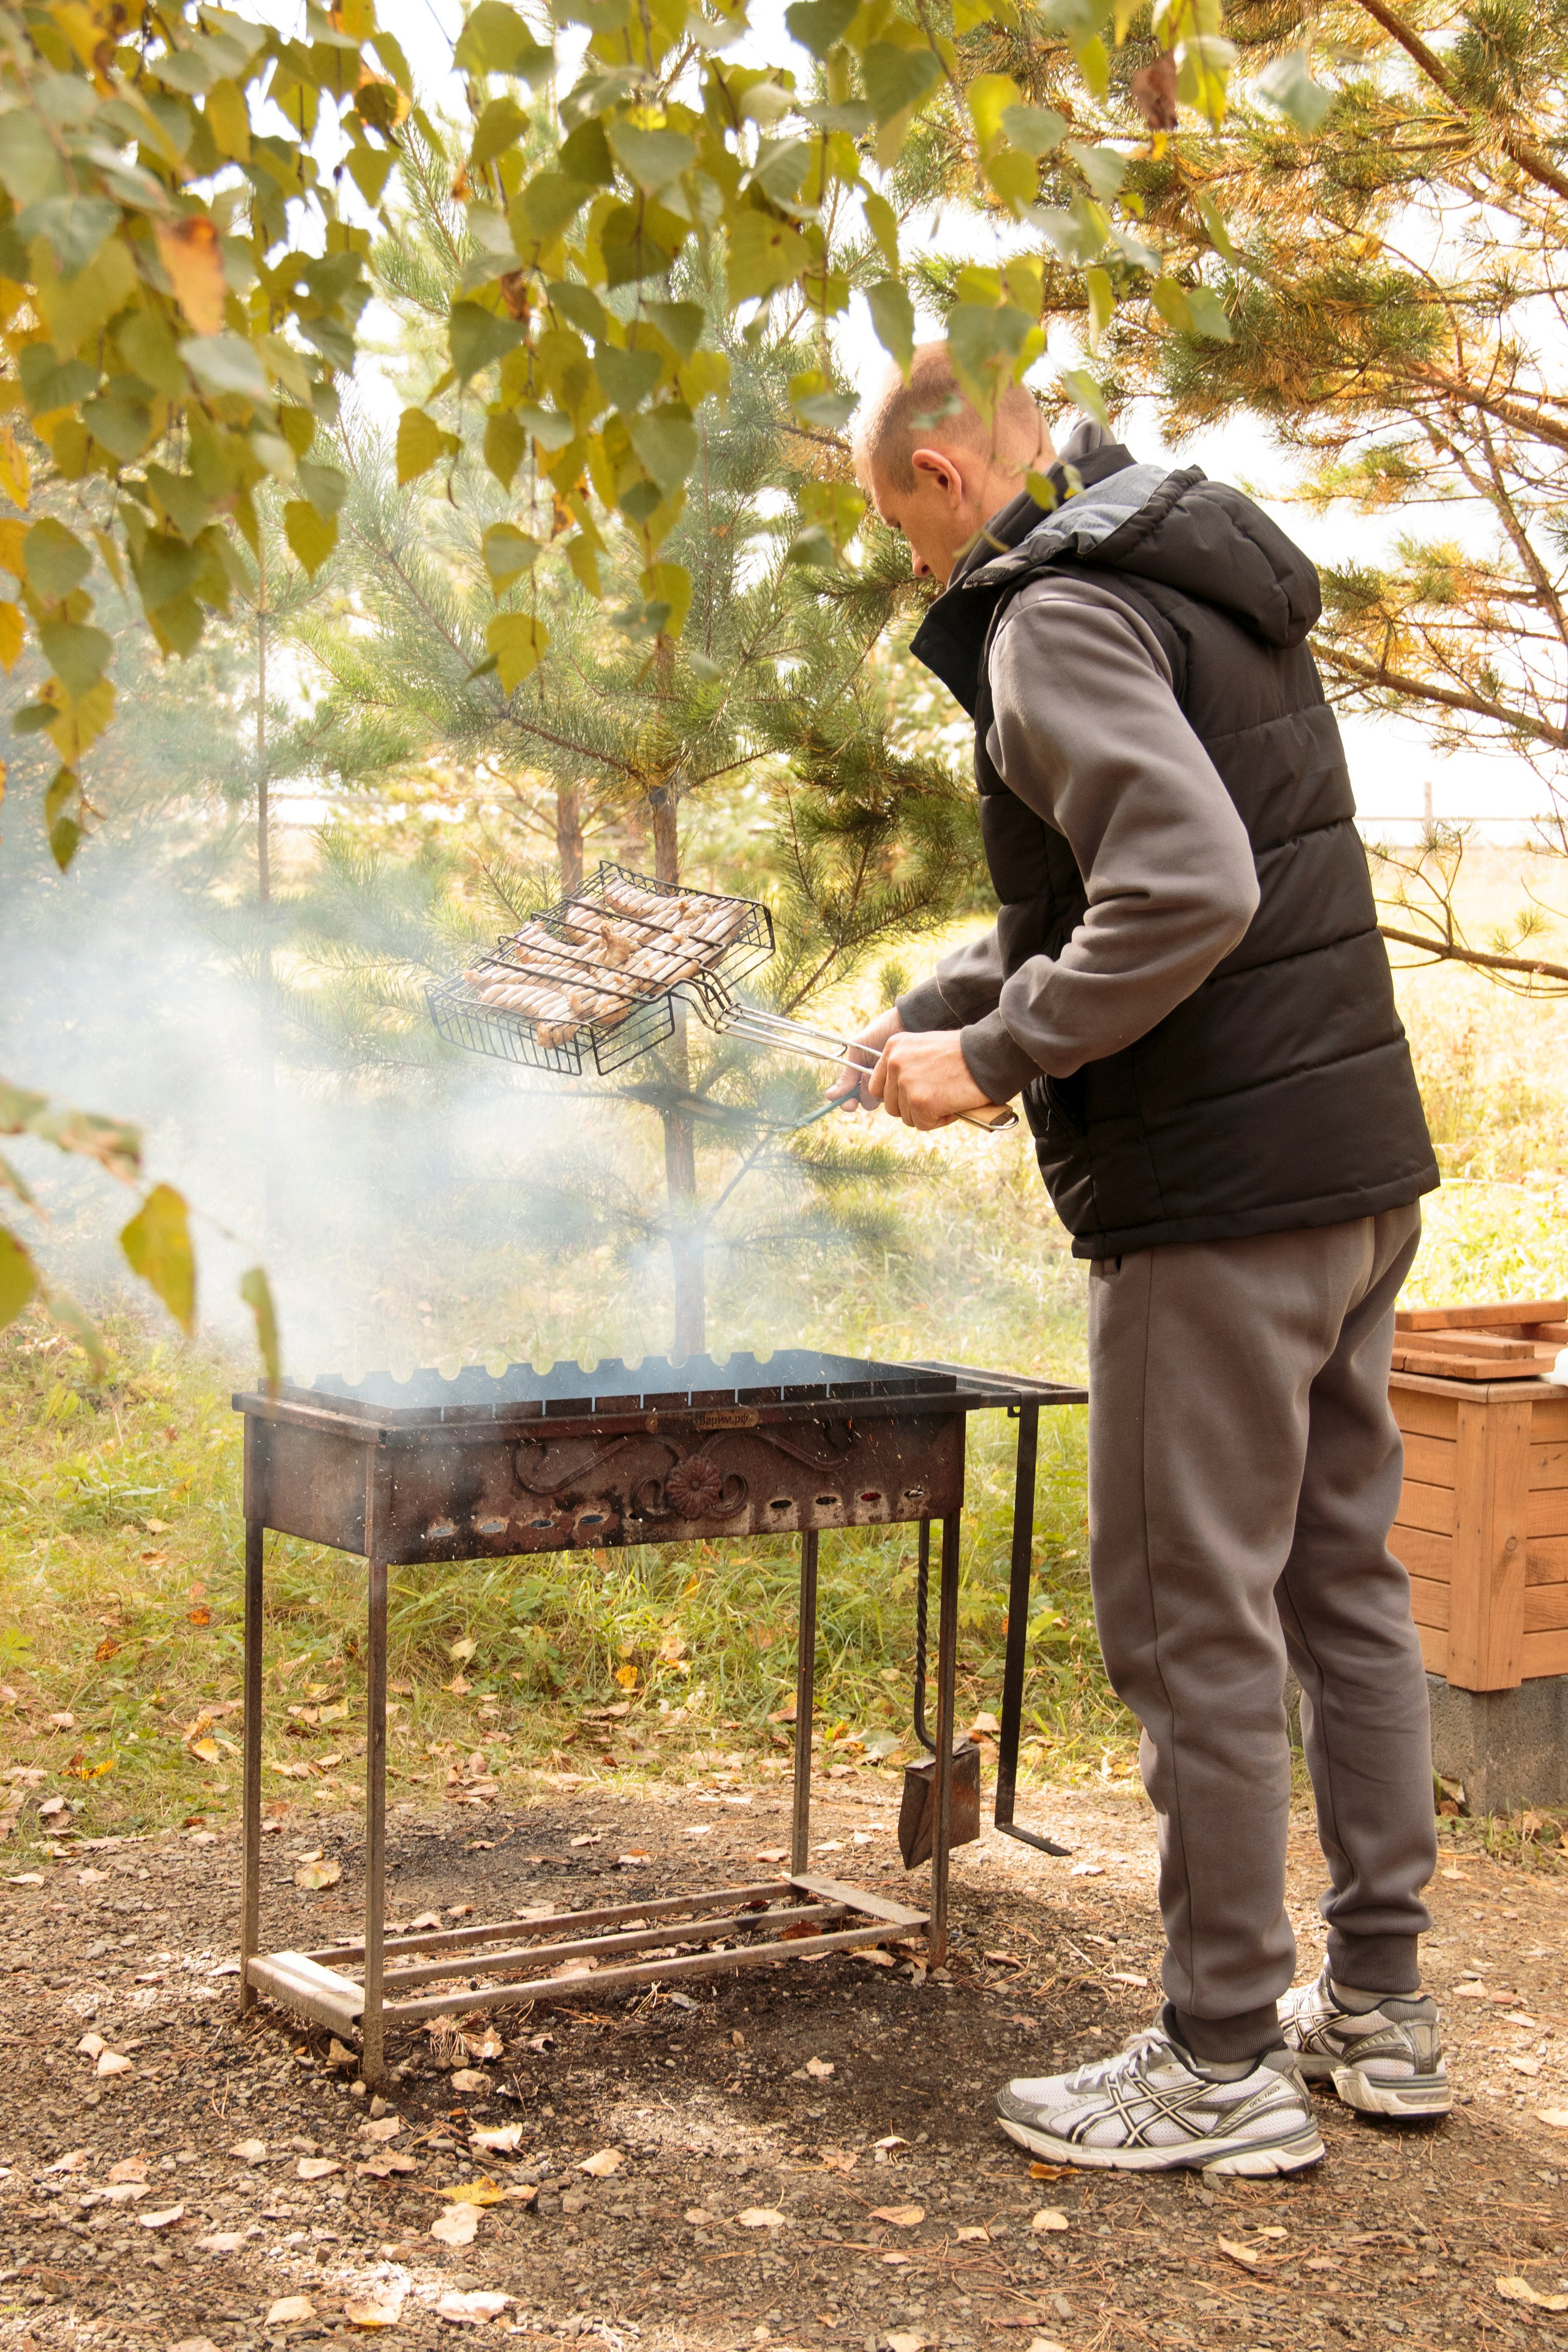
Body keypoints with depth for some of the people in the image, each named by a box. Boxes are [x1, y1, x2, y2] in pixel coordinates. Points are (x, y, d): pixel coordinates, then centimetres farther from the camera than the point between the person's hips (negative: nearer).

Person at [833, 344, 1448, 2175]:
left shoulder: (1061, 617, -12)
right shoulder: (1209, 589, 19)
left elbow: (1189, 891, -26)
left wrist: (991, 1058, -17)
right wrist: (937, 1003, 26)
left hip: (1218, 1194, -10)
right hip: (1361, 1158, 10)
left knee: (1193, 1617, -1)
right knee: (1341, 1579, 15)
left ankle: (1224, 2063, 9)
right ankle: (1378, 2006, 27)